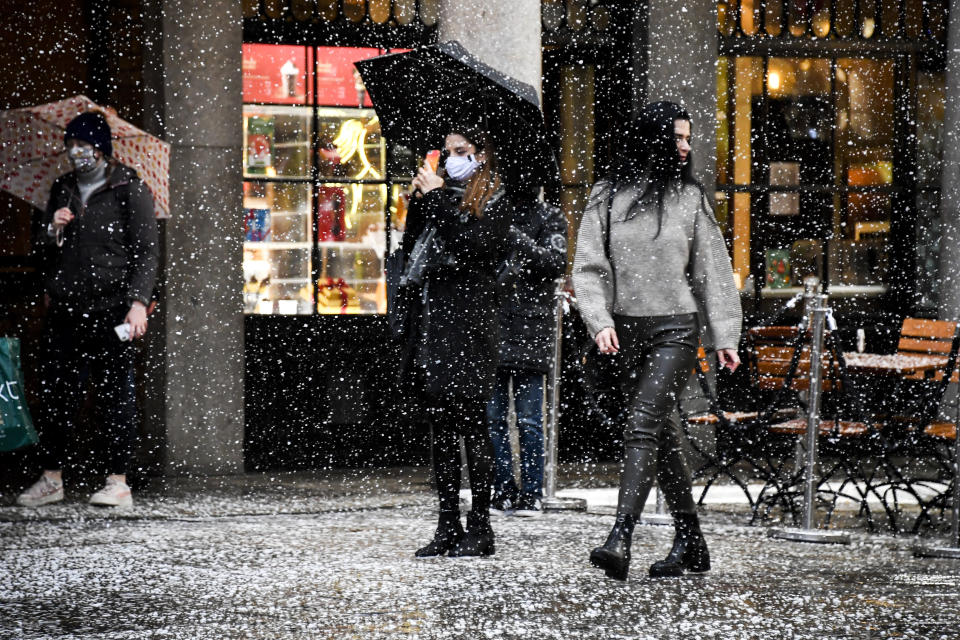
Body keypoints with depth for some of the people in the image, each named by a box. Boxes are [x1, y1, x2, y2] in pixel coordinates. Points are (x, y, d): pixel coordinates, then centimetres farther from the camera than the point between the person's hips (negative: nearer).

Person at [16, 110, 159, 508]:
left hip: (111, 311, -5)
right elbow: (41, 251, 20)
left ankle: (118, 482, 1)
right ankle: (51, 479, 14)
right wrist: (53, 231, -3)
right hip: (64, 311, 5)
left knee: (116, 396, -3)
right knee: (54, 395, 5)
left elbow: (146, 251, -5)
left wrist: (138, 302, -16)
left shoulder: (129, 191, 0)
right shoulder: (63, 191, 16)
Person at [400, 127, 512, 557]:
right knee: (441, 429, 7)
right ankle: (448, 526, 10)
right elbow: (410, 251, 14)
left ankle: (479, 527, -4)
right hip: (430, 318, 6)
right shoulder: (437, 195, 18)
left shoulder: (494, 203, 2)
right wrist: (419, 200, 3)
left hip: (467, 320, -6)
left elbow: (474, 244, -14)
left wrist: (437, 199, -9)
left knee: (471, 425, -7)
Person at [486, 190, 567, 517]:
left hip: (531, 328, -4)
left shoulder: (549, 217, 4)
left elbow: (556, 263, -10)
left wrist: (517, 239, -19)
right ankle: (504, 492, 10)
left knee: (529, 421, -2)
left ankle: (531, 494, 2)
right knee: (492, 417, 4)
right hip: (491, 323, 4)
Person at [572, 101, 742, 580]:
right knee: (662, 432, 10)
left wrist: (724, 337, 2)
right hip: (626, 330, 2)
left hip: (676, 329, -2)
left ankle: (620, 539, -25)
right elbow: (588, 267, 2)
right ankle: (690, 543, 20)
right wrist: (599, 321, -13)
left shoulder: (690, 197, 5)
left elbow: (713, 271, 7)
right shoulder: (607, 197, 4)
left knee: (643, 424, -16)